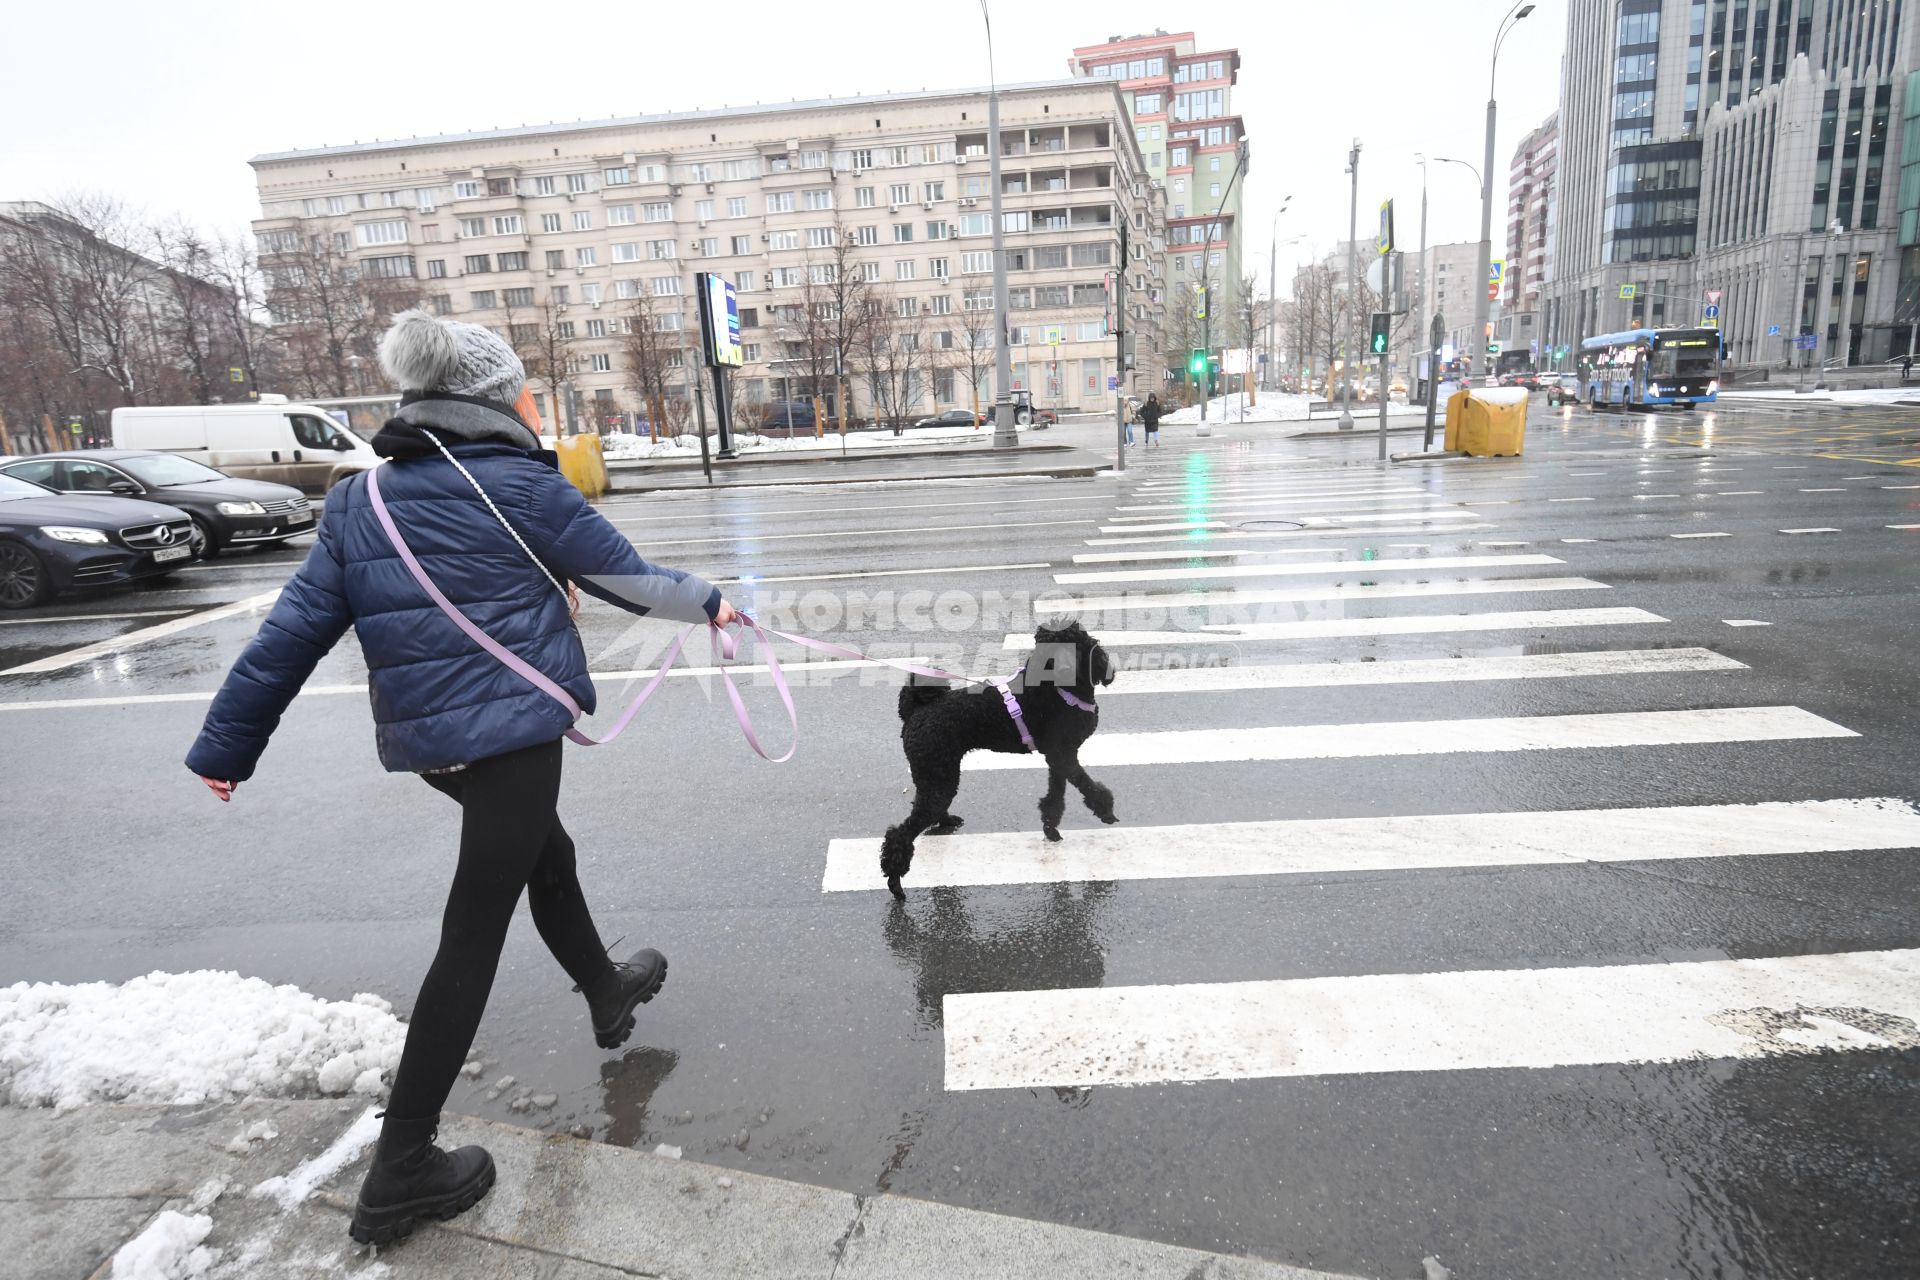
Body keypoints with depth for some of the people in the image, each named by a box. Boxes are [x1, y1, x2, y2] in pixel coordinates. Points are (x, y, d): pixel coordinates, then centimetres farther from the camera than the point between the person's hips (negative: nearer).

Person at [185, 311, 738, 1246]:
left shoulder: (356, 498, 6)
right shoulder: (521, 484, -10)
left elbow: (295, 628, 5)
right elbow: (624, 575, -1)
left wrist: (226, 743, 12)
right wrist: (707, 604, 15)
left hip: (422, 739, 7)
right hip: (511, 731, -7)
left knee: (547, 854, 28)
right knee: (472, 937, 2)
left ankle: (606, 993, 49)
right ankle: (400, 1173, 11)